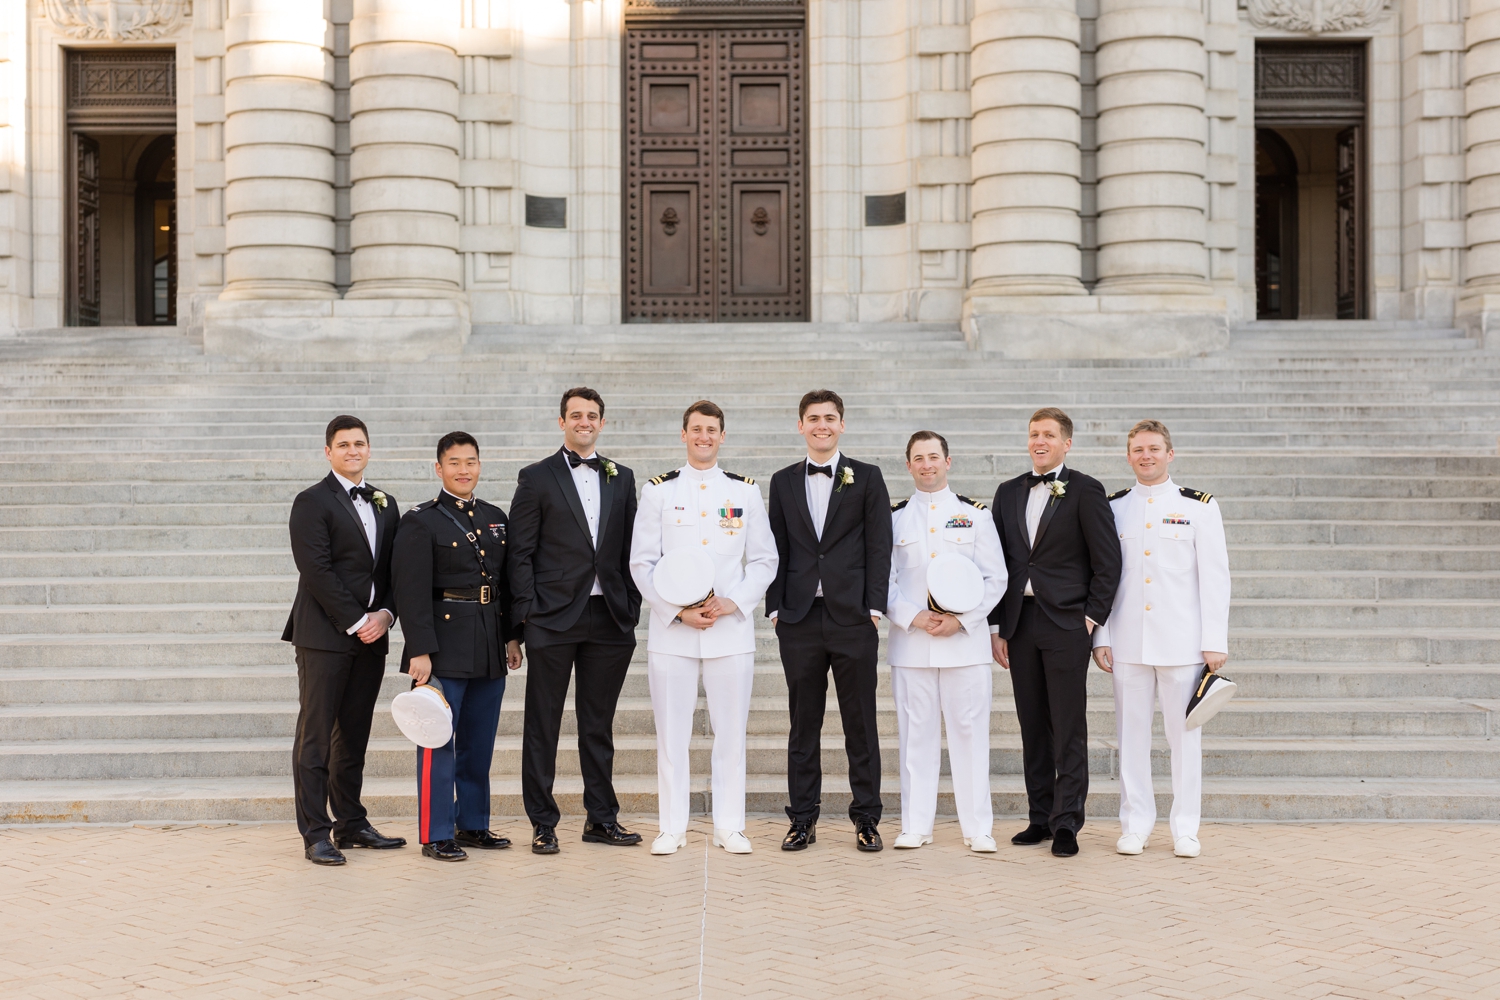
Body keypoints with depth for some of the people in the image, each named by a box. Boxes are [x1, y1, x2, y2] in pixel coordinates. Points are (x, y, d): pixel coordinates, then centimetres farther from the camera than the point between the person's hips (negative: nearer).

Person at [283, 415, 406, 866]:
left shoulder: (385, 505, 16)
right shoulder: (312, 502, -4)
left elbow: (394, 571, 14)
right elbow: (317, 571, -12)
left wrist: (384, 614, -3)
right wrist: (355, 622, -13)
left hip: (371, 635, 6)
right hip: (324, 636, -6)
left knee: (354, 736, 11)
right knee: (315, 738, -3)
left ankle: (351, 824, 19)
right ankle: (316, 834, 0)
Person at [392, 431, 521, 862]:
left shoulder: (495, 517, 13)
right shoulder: (421, 521, -5)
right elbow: (411, 591, -11)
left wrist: (512, 637, 13)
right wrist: (419, 650, -17)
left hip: (490, 647, 6)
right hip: (444, 645, -6)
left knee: (480, 742, 13)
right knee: (438, 743, -2)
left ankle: (474, 824, 23)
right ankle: (437, 834, 5)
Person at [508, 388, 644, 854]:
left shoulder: (621, 478, 13)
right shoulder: (536, 478, 2)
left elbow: (629, 550, 13)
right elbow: (520, 553, -2)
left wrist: (631, 609, 6)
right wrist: (527, 613, -8)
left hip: (609, 618, 3)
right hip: (553, 618, -3)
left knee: (599, 725, 10)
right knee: (543, 725, 2)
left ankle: (602, 819, 19)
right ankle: (543, 823, 10)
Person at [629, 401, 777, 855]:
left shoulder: (746, 491, 9)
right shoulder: (658, 490, 6)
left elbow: (764, 560, 8)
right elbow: (642, 563, 3)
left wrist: (732, 603, -8)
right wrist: (678, 611, -9)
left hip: (731, 627, 1)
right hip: (671, 629, -1)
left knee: (731, 731, 3)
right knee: (671, 732, 2)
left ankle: (729, 826, 13)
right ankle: (672, 827, 11)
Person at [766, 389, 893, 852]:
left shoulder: (867, 478, 5)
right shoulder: (783, 482, 12)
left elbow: (879, 547, 1)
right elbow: (778, 549, 10)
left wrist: (874, 608, -6)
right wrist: (775, 606, 1)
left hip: (852, 618, -2)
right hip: (800, 620, 2)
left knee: (861, 722, 3)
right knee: (803, 723, 6)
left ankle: (866, 818, 12)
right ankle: (803, 819, 13)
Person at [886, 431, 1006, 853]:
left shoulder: (975, 514, 7)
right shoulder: (895, 516, 9)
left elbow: (995, 577, 3)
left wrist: (961, 620, -9)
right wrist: (913, 617, -10)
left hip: (966, 640, -1)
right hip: (910, 641, 1)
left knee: (970, 732, 0)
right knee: (916, 734, 3)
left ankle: (978, 828, 8)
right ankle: (916, 826, 12)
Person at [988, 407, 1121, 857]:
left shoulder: (1086, 491, -2)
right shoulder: (1008, 493, 13)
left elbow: (1108, 561, -4)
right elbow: (999, 563, 14)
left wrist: (1092, 617, -8)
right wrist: (996, 626, 9)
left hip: (1065, 623, -5)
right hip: (1020, 622, 5)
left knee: (1069, 730, -3)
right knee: (1033, 727, 9)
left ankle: (1066, 823, 2)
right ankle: (1040, 817, 17)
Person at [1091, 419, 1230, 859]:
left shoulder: (1199, 506, 4)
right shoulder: (1113, 508, 10)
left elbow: (1215, 577, 1)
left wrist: (1215, 641, -4)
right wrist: (1100, 637, 3)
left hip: (1182, 642, -2)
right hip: (1128, 642, 2)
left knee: (1184, 735, 2)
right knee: (1131, 734, 5)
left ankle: (1185, 828, 12)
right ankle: (1135, 826, 14)